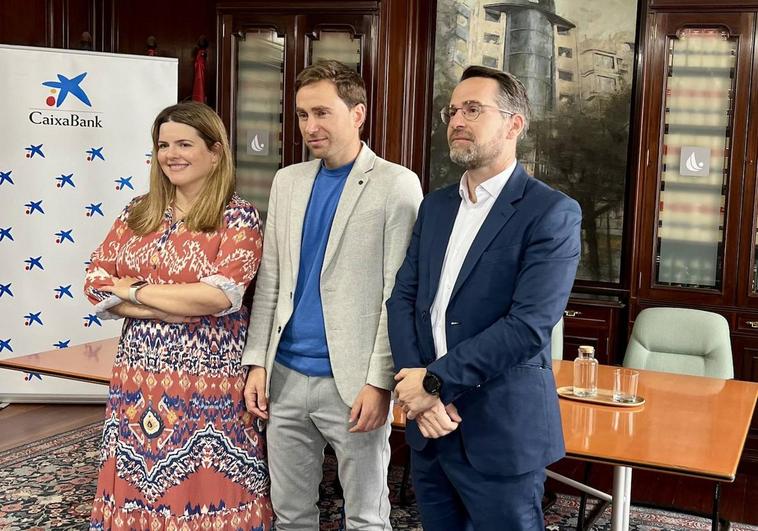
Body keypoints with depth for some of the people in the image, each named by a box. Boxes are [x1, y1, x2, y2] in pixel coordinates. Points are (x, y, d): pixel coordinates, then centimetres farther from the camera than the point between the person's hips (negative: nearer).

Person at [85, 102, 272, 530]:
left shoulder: (239, 217, -7)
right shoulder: (139, 212, 8)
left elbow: (221, 295, -19)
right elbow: (97, 282, 2)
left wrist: (134, 292, -9)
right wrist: (183, 304, -12)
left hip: (207, 380, -5)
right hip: (139, 376, 5)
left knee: (203, 495, 4)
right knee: (136, 489, 12)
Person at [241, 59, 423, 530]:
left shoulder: (397, 184, -7)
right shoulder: (288, 180, 10)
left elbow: (398, 294, -10)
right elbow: (269, 280, 11)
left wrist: (379, 382, -14)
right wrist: (258, 363, 5)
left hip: (353, 382, -5)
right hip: (286, 376, 5)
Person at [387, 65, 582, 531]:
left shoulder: (552, 212, -10)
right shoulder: (436, 206, 10)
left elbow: (529, 324, -20)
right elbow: (403, 298, 4)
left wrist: (435, 381, -17)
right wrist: (417, 387, -11)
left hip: (502, 433, -5)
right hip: (430, 428, 6)